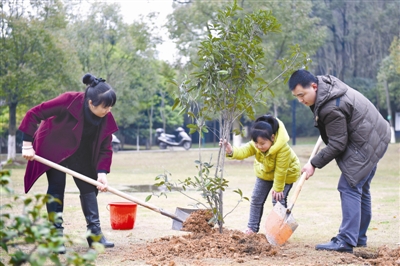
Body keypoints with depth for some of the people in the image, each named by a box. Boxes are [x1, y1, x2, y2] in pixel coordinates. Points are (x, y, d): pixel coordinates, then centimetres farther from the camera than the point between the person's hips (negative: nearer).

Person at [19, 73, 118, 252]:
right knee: (56, 187, -10)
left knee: (89, 187, 1)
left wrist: (102, 172, -24)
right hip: (53, 148, -5)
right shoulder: (68, 101, -34)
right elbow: (33, 114, -29)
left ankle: (95, 233, 6)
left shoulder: (106, 118, -19)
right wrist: (27, 144, -28)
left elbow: (105, 148, -11)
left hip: (80, 152, 5)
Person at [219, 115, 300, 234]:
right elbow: (243, 151, -44)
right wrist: (231, 152, -66)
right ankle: (252, 228, 15)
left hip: (285, 174, -5)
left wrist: (278, 188, -22)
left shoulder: (283, 148, -40)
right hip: (265, 172, 5)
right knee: (256, 199, 4)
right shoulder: (255, 145, -27)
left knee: (278, 200, -10)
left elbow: (280, 170, -31)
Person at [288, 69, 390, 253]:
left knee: (349, 187, -15)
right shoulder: (324, 81, 0)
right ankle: (359, 237, 25)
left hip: (366, 144, -11)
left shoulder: (332, 109, -30)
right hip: (372, 137, 11)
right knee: (360, 189, 16)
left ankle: (346, 241, -19)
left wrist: (314, 164, -16)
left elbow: (337, 144, -24)